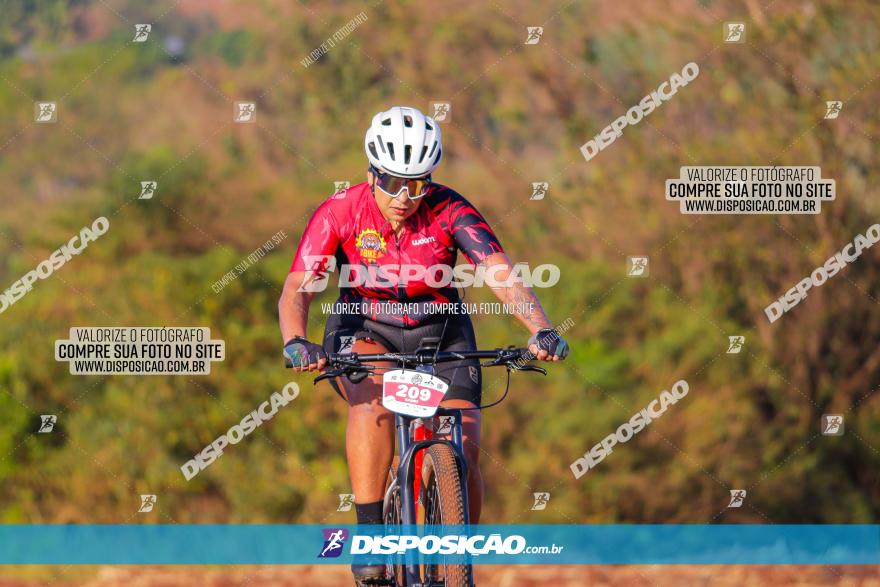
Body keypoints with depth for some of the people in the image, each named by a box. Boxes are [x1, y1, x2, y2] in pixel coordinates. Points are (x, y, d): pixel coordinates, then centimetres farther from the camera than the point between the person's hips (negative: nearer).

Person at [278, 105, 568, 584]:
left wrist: (541, 331, -48)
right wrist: (296, 342, -46)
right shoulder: (341, 212, -20)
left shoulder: (450, 212, -20)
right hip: (365, 332, -1)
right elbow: (297, 290, -26)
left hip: (439, 332, 1)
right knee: (372, 402, -34)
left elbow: (503, 275, -31)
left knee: (463, 451, -14)